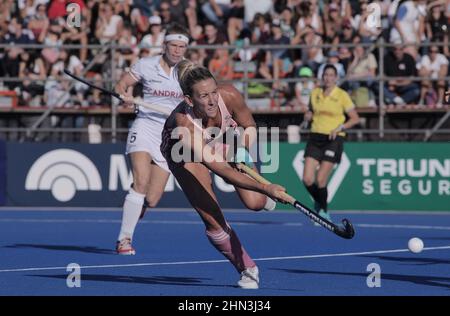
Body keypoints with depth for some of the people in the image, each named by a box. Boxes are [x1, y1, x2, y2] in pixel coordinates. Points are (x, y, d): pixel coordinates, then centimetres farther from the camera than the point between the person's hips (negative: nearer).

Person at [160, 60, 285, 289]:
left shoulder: (230, 96, -34)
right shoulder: (183, 125, -43)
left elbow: (249, 126, -10)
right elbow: (223, 171, -46)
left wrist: (244, 151, -28)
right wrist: (265, 187, -53)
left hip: (227, 140, 3)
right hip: (185, 154, -3)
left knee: (255, 203, -13)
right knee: (214, 221, -13)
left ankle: (263, 198, 26)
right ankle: (248, 270, 10)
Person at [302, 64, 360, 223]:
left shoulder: (342, 95, -3)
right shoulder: (315, 93, 9)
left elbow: (355, 118, -1)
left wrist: (339, 128, -15)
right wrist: (308, 116, -1)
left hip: (333, 139, -4)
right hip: (315, 138, 4)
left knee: (320, 180, -10)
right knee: (307, 179, -7)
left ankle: (323, 210, 13)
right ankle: (318, 202, 23)